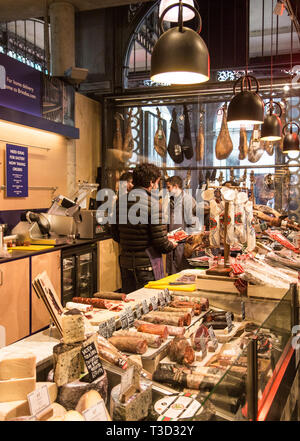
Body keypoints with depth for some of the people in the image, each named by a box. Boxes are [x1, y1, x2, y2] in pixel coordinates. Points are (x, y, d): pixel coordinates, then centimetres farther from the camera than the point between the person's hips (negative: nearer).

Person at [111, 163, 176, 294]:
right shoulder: (153, 204, -15)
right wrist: (171, 245, 5)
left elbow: (115, 235, 10)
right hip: (147, 263, -6)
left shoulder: (120, 200, 3)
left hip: (125, 262, 6)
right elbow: (160, 240, -15)